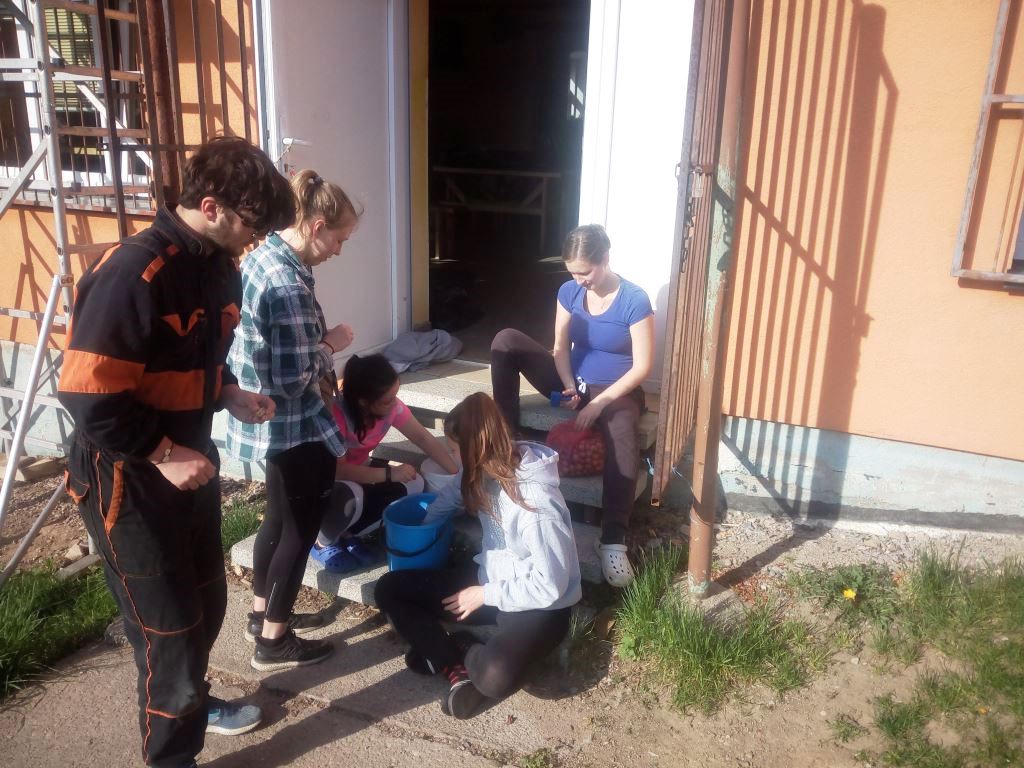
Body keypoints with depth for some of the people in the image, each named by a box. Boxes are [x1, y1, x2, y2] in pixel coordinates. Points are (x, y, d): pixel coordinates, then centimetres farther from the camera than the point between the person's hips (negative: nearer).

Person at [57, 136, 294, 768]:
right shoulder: (132, 273, -25)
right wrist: (163, 454, -22)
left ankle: (192, 701, 49)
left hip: (192, 461, 8)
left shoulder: (220, 265, 2)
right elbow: (87, 395, -25)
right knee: (168, 623, 5)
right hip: (129, 478, -8)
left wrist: (231, 395, 0)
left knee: (207, 601, 23)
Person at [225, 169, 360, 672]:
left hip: (270, 422, 10)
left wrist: (319, 349, 8)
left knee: (279, 518, 23)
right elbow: (292, 379, -27)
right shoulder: (288, 283, -27)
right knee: (300, 528, 7)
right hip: (294, 428, -10)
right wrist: (331, 345, -13)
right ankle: (273, 642, 23)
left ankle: (262, 615, 40)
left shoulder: (262, 256, 4)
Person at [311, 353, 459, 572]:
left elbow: (424, 438, -11)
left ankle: (347, 532, -1)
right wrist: (389, 474, -36)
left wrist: (457, 475, -17)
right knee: (350, 497, -39)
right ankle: (323, 543, -6)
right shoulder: (335, 414, -35)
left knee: (413, 484, -14)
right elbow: (337, 470, -36)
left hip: (358, 470, 7)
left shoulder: (391, 406, -18)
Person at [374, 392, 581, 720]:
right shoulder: (490, 468, -6)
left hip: (540, 605, -7)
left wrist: (485, 595, -16)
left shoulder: (537, 504, -29)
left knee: (495, 676, -37)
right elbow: (450, 495, 16)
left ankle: (462, 655, -2)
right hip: (491, 579, 8)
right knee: (388, 589, -4)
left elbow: (550, 586, -25)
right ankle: (458, 667, -10)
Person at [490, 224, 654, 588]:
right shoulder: (569, 292, 0)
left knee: (621, 435, -42)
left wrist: (599, 402, -24)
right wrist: (569, 387, -16)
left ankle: (613, 540, -42)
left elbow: (642, 366, -16)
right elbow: (561, 348, 3)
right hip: (573, 383, 5)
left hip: (616, 391, -5)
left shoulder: (634, 300, -16)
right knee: (505, 341, -14)